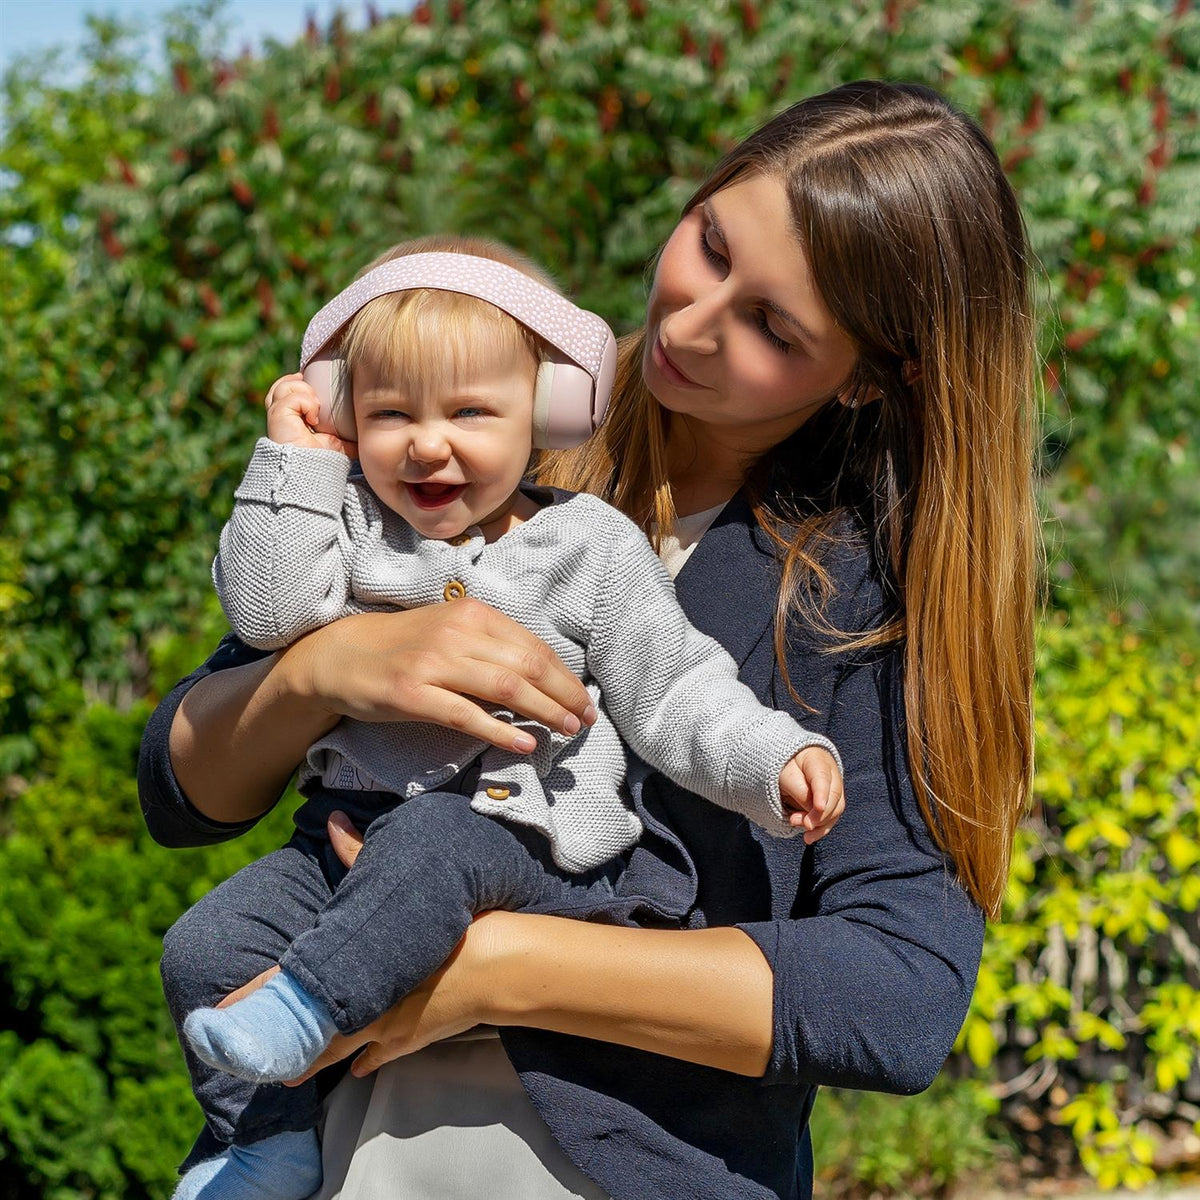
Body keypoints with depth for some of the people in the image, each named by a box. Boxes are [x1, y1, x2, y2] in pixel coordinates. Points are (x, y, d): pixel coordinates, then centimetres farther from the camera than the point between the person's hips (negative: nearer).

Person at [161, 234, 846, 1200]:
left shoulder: (590, 548, 3)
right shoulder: (349, 524, 12)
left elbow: (675, 694, 2)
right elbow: (267, 612, -4)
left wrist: (771, 760, -15)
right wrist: (296, 459, -1)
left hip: (520, 843, -4)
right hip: (349, 828, 5)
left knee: (432, 841, -38)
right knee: (204, 948, -8)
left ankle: (303, 1008, -38)